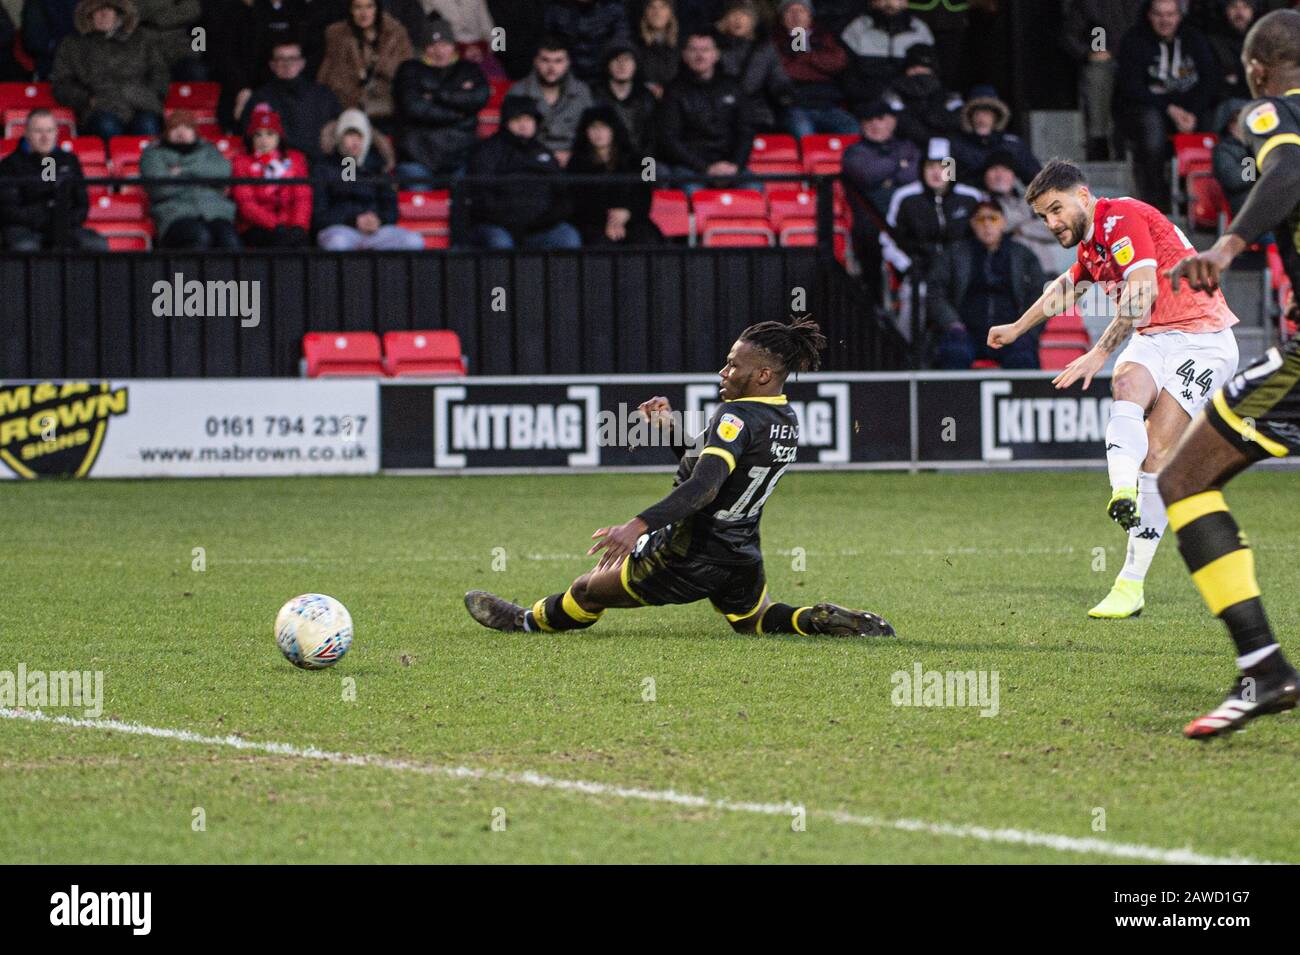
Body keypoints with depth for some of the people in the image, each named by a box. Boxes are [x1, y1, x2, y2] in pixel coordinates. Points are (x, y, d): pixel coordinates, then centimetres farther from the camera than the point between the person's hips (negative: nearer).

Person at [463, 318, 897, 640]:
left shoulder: (737, 416, -24)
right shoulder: (788, 420, 4)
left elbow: (704, 486, -39)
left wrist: (638, 525, -47)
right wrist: (671, 430, 5)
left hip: (686, 561, -8)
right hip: (742, 558, 8)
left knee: (588, 591, 14)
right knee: (757, 621, 32)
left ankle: (527, 621, 36)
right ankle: (826, 621, 6)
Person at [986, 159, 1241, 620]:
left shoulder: (1122, 217, -14)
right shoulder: (1090, 245, 16)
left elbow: (1143, 291, -27)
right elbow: (1064, 288, 39)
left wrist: (1100, 351, -30)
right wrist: (1016, 329, 52)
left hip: (1201, 337, -8)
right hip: (1153, 339, 8)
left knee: (1156, 452, -15)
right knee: (1126, 389, -27)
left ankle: (1131, 585, -14)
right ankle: (1123, 492, -52)